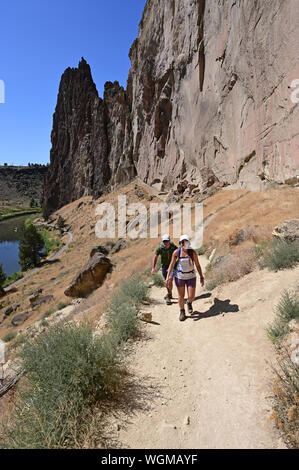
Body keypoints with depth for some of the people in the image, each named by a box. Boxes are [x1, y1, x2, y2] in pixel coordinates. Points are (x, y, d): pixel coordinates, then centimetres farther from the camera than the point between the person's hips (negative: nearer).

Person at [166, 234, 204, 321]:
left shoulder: (193, 252, -10)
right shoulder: (176, 252, -10)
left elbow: (198, 265, -4)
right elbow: (171, 265, -7)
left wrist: (202, 277, -5)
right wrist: (168, 276, -16)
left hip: (191, 276, 0)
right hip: (179, 276, 0)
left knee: (191, 296, -1)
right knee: (181, 296, 5)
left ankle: (189, 303, 36)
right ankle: (182, 312, 28)